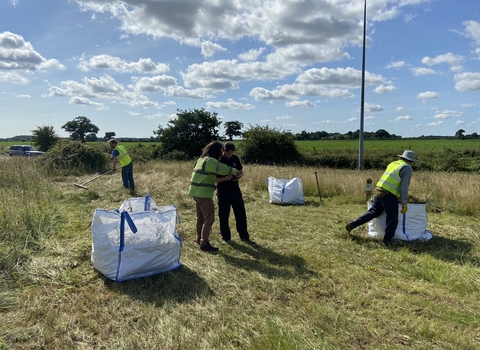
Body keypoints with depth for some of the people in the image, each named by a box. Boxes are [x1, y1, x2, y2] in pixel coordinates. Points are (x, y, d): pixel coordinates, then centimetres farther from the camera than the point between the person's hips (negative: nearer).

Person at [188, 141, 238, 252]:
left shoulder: (202, 159, 15)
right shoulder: (210, 161, -16)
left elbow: (217, 171, 18)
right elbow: (223, 169, -18)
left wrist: (226, 175, 4)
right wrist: (235, 172, 0)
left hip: (196, 192, 10)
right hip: (203, 193, -10)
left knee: (200, 217, 19)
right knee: (209, 219, -4)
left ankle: (199, 239, 30)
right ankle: (204, 243, -2)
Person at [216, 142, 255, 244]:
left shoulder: (235, 159, 1)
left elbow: (241, 171, 12)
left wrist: (239, 175, -12)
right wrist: (225, 178, -30)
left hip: (235, 190, 4)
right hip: (223, 192, -3)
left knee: (241, 214, 6)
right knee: (223, 215, 3)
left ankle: (244, 236, 18)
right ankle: (226, 237, 19)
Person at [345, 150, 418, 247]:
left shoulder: (393, 163, 19)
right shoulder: (408, 168, -3)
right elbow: (404, 187, -11)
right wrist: (404, 204, -4)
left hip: (378, 190, 7)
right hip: (389, 195, -7)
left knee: (373, 212, 18)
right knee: (392, 220, 6)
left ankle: (352, 224, 14)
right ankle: (387, 241, 7)